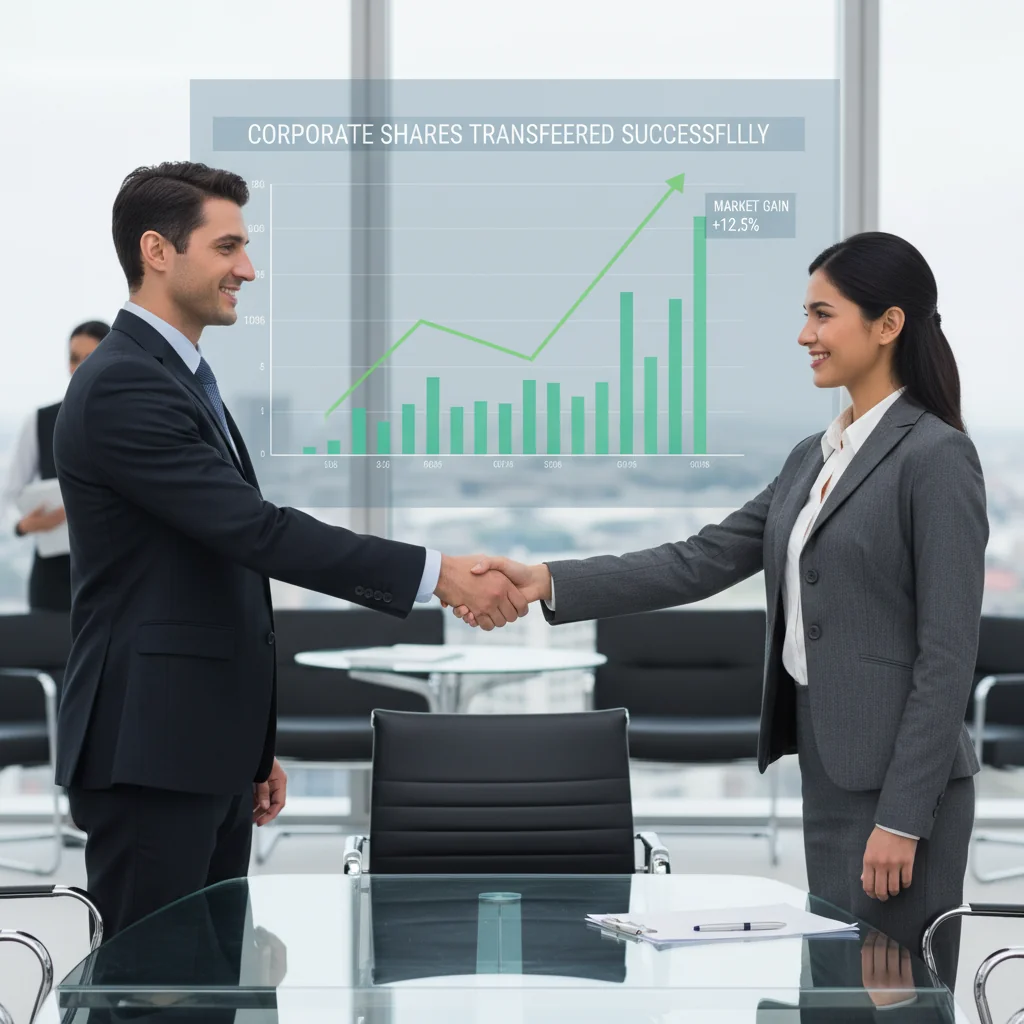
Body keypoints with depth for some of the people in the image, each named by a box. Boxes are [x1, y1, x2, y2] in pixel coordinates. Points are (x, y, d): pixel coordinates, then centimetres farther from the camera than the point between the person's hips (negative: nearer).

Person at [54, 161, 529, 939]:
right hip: (150, 754, -10)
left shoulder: (181, 378, 17)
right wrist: (436, 574, -22)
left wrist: (255, 747, 21)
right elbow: (259, 531, -23)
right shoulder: (123, 387, -16)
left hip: (206, 750, 10)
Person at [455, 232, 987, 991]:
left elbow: (948, 653, -16)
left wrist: (903, 814, -18)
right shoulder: (814, 456, 13)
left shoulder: (936, 456, -13)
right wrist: (547, 583, -1)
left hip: (899, 778, -8)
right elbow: (704, 562, 9)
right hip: (828, 766, 8)